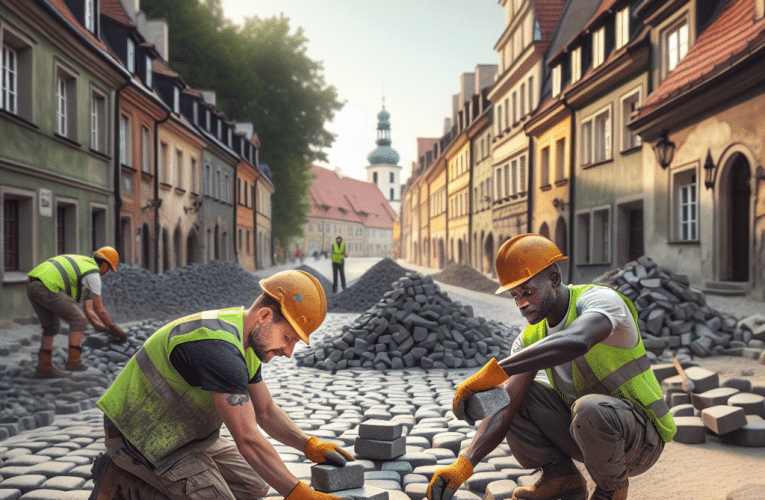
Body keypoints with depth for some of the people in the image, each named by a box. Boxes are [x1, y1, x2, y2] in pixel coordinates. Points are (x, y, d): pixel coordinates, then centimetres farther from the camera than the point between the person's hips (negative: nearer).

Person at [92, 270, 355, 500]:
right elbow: (248, 440, -33)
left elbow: (266, 412, 9)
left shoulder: (248, 338, 0)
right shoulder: (218, 348, -33)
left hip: (182, 433, 10)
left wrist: (309, 445, -5)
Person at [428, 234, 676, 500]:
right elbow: (506, 409, -13)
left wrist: (491, 372, -48)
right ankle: (561, 477, 5)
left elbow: (575, 342, -47)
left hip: (640, 437, -6)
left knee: (590, 408, -38)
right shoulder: (530, 340, -2)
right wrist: (463, 465, -29)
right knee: (512, 394, -7)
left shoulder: (601, 299, -22)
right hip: (588, 433, 6)